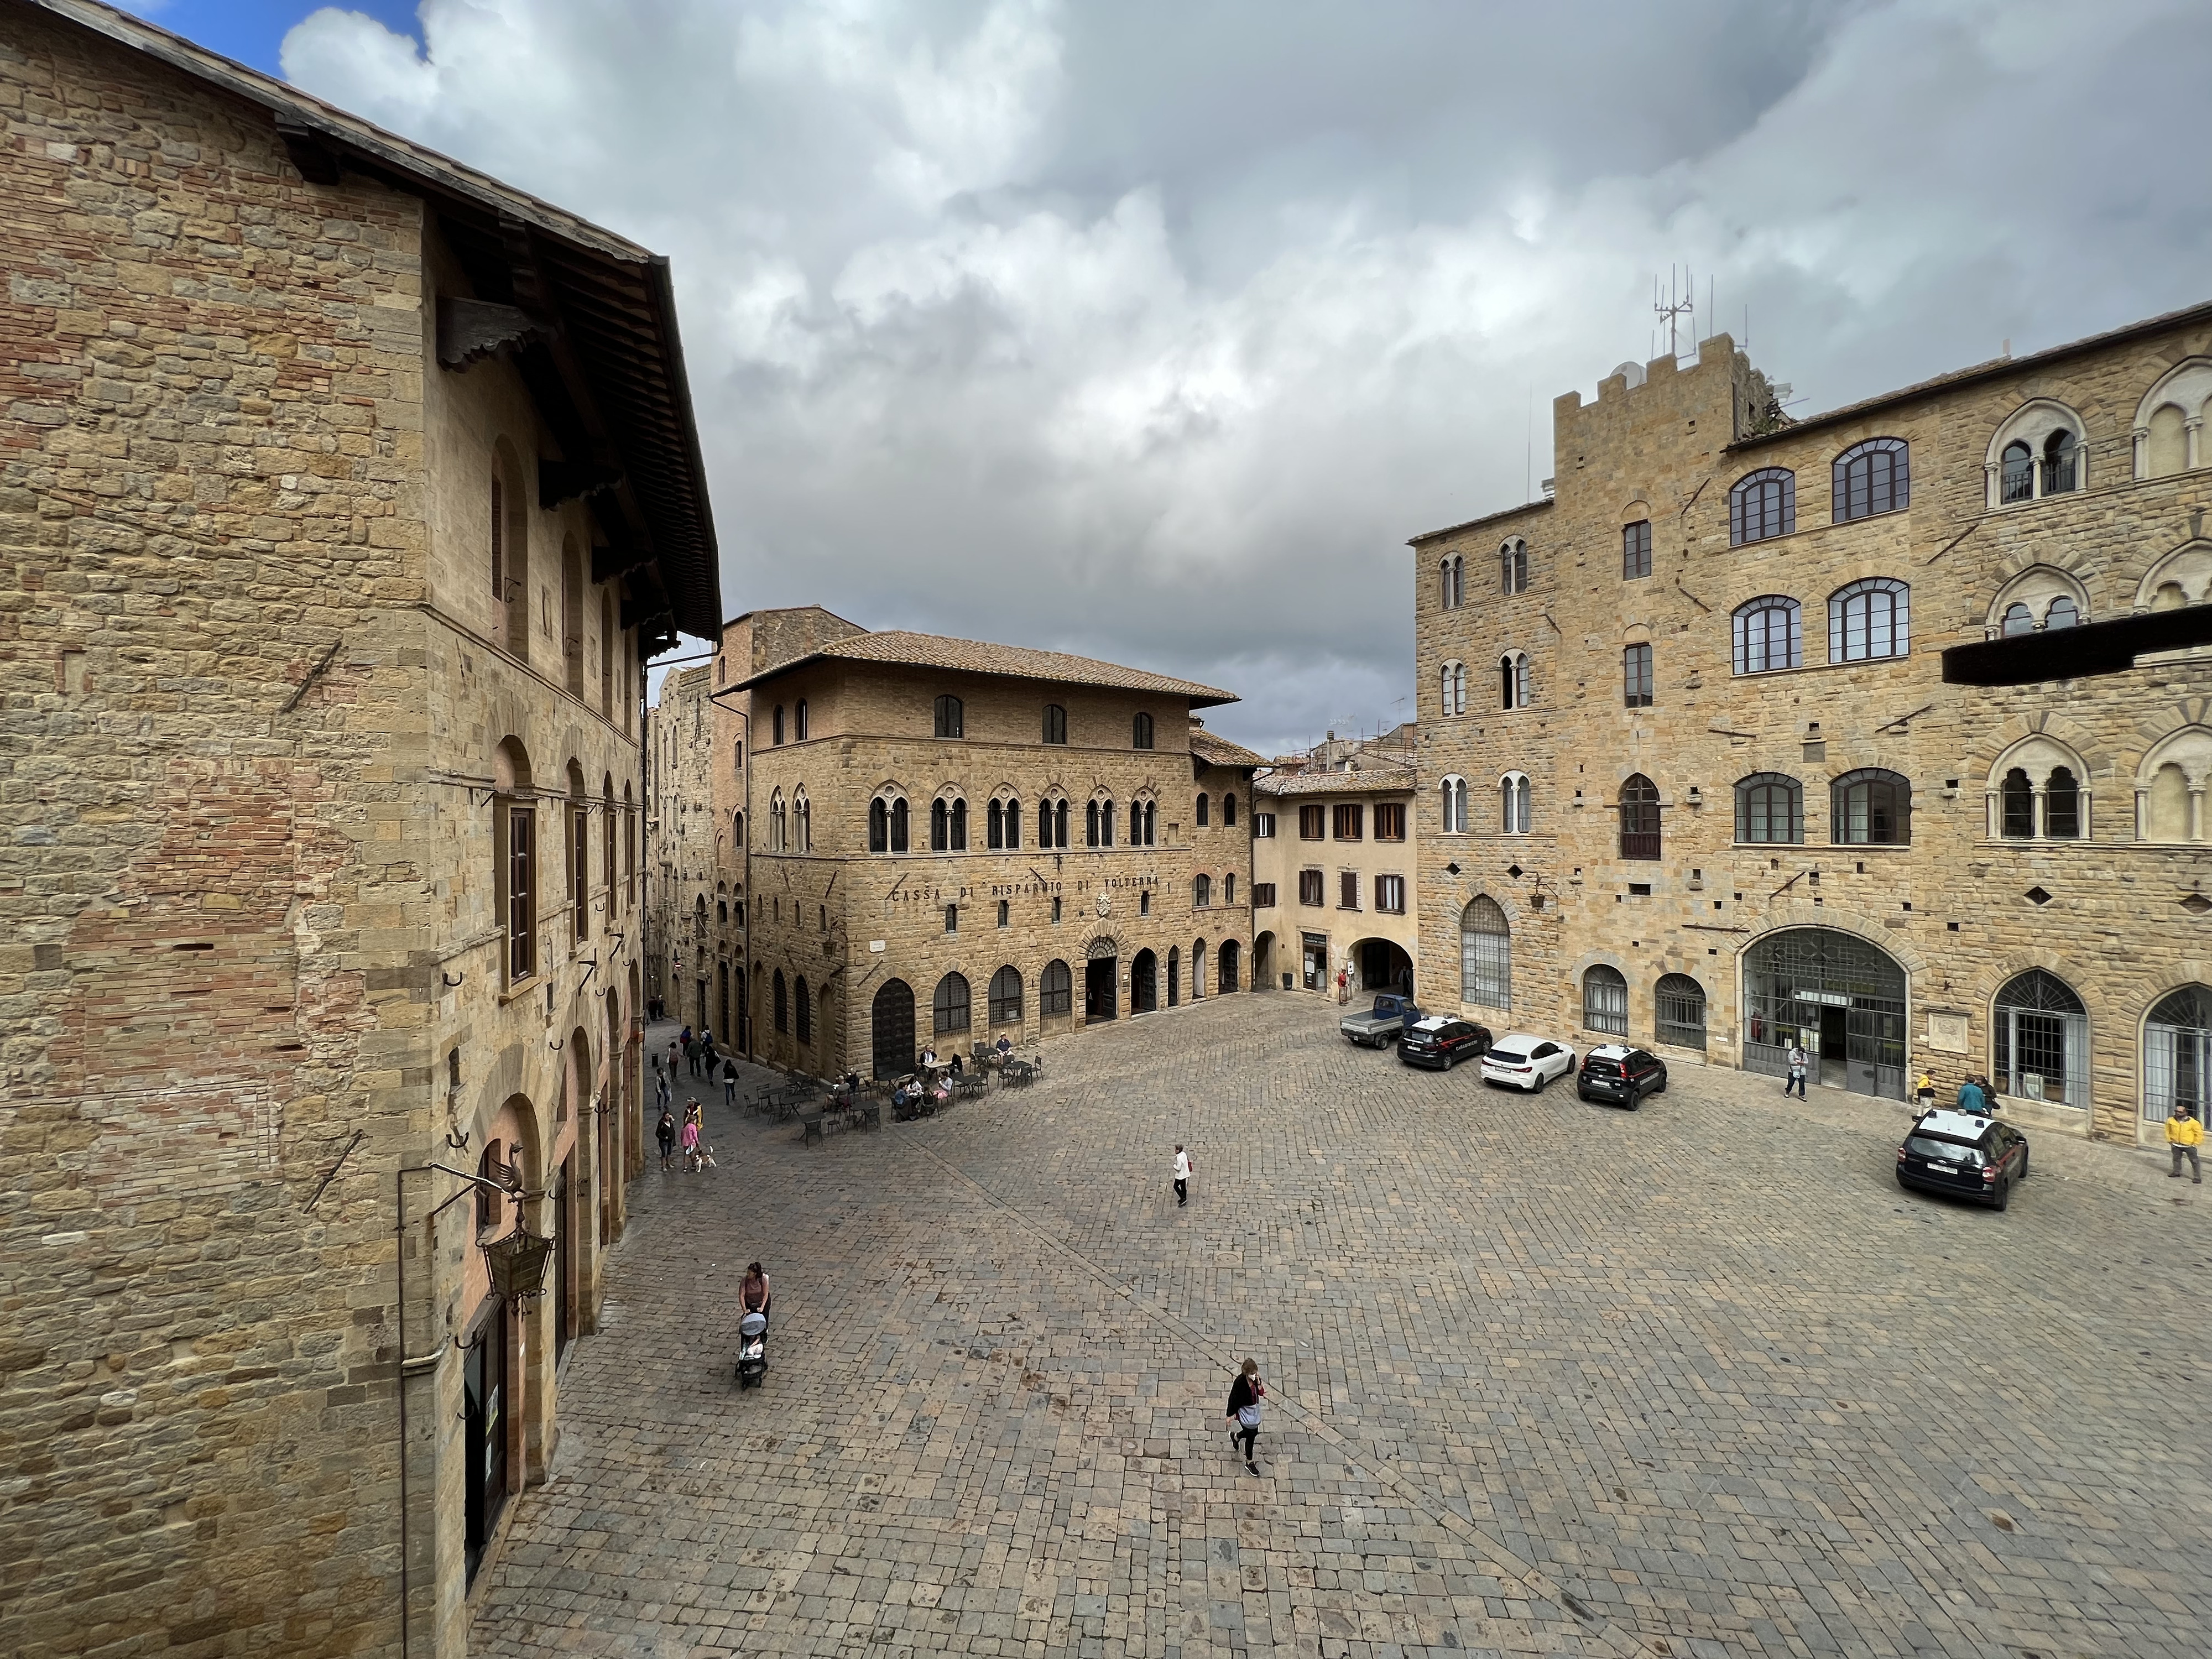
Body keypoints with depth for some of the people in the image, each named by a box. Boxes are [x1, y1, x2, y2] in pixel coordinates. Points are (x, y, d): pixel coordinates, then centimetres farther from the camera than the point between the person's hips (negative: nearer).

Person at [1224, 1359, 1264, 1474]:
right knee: (1251, 1436, 2)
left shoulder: (1255, 1378, -13)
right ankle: (1249, 1462, 25)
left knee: (1254, 1432, 20)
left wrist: (1259, 1383, -24)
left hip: (1254, 1410, 6)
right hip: (1244, 1411, -6)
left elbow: (1261, 1393, -5)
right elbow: (1233, 1398, -19)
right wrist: (1230, 1415, -11)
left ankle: (1235, 1436, 48)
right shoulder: (1240, 1382, -29)